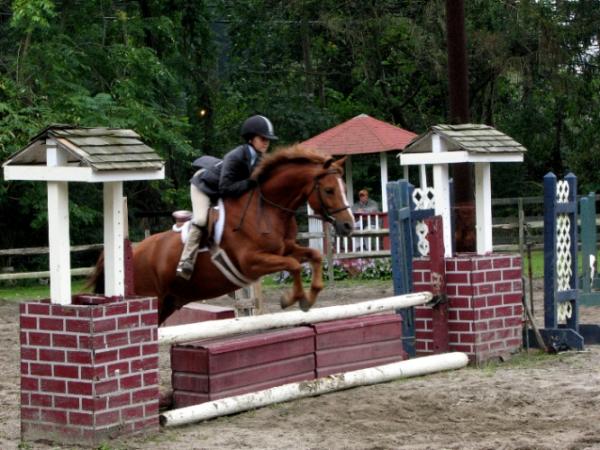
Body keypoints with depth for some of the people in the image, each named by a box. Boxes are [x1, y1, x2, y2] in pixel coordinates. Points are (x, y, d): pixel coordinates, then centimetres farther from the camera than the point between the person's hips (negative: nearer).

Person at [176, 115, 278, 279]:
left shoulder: (260, 159, -16)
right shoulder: (235, 157, -39)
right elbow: (225, 188, -41)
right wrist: (250, 183, -45)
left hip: (221, 193, 8)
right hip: (204, 185, -8)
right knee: (201, 219, -24)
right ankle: (186, 262, -22)